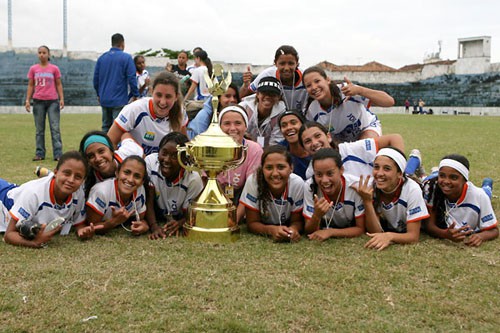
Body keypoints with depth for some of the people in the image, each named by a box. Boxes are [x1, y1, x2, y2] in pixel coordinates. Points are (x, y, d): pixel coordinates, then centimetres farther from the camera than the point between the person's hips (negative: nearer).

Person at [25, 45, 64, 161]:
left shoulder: (54, 68, 3)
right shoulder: (33, 69, 7)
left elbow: (59, 84, 6)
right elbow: (30, 85, 10)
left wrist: (61, 99, -3)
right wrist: (27, 100, 3)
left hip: (53, 101, -2)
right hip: (38, 101, 2)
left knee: (55, 128, -5)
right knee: (39, 130, 7)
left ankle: (58, 154, -5)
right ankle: (39, 154, 12)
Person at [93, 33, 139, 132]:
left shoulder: (101, 58, 8)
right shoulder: (126, 58, -7)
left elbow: (96, 78, 12)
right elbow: (132, 78, -11)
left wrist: (99, 94, 24)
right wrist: (135, 95, 0)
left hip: (104, 100, 5)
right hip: (119, 100, -5)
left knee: (106, 127, 15)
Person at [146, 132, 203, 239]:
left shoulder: (193, 179, -24)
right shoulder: (150, 162, -22)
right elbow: (148, 200, -19)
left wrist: (178, 224, -38)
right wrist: (154, 227, -33)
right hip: (155, 219, -1)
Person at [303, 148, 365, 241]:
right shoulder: (309, 187, -20)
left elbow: (360, 229, -16)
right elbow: (309, 232, -15)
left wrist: (330, 232, -29)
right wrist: (317, 215, -36)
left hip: (352, 240, -1)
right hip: (324, 242, 1)